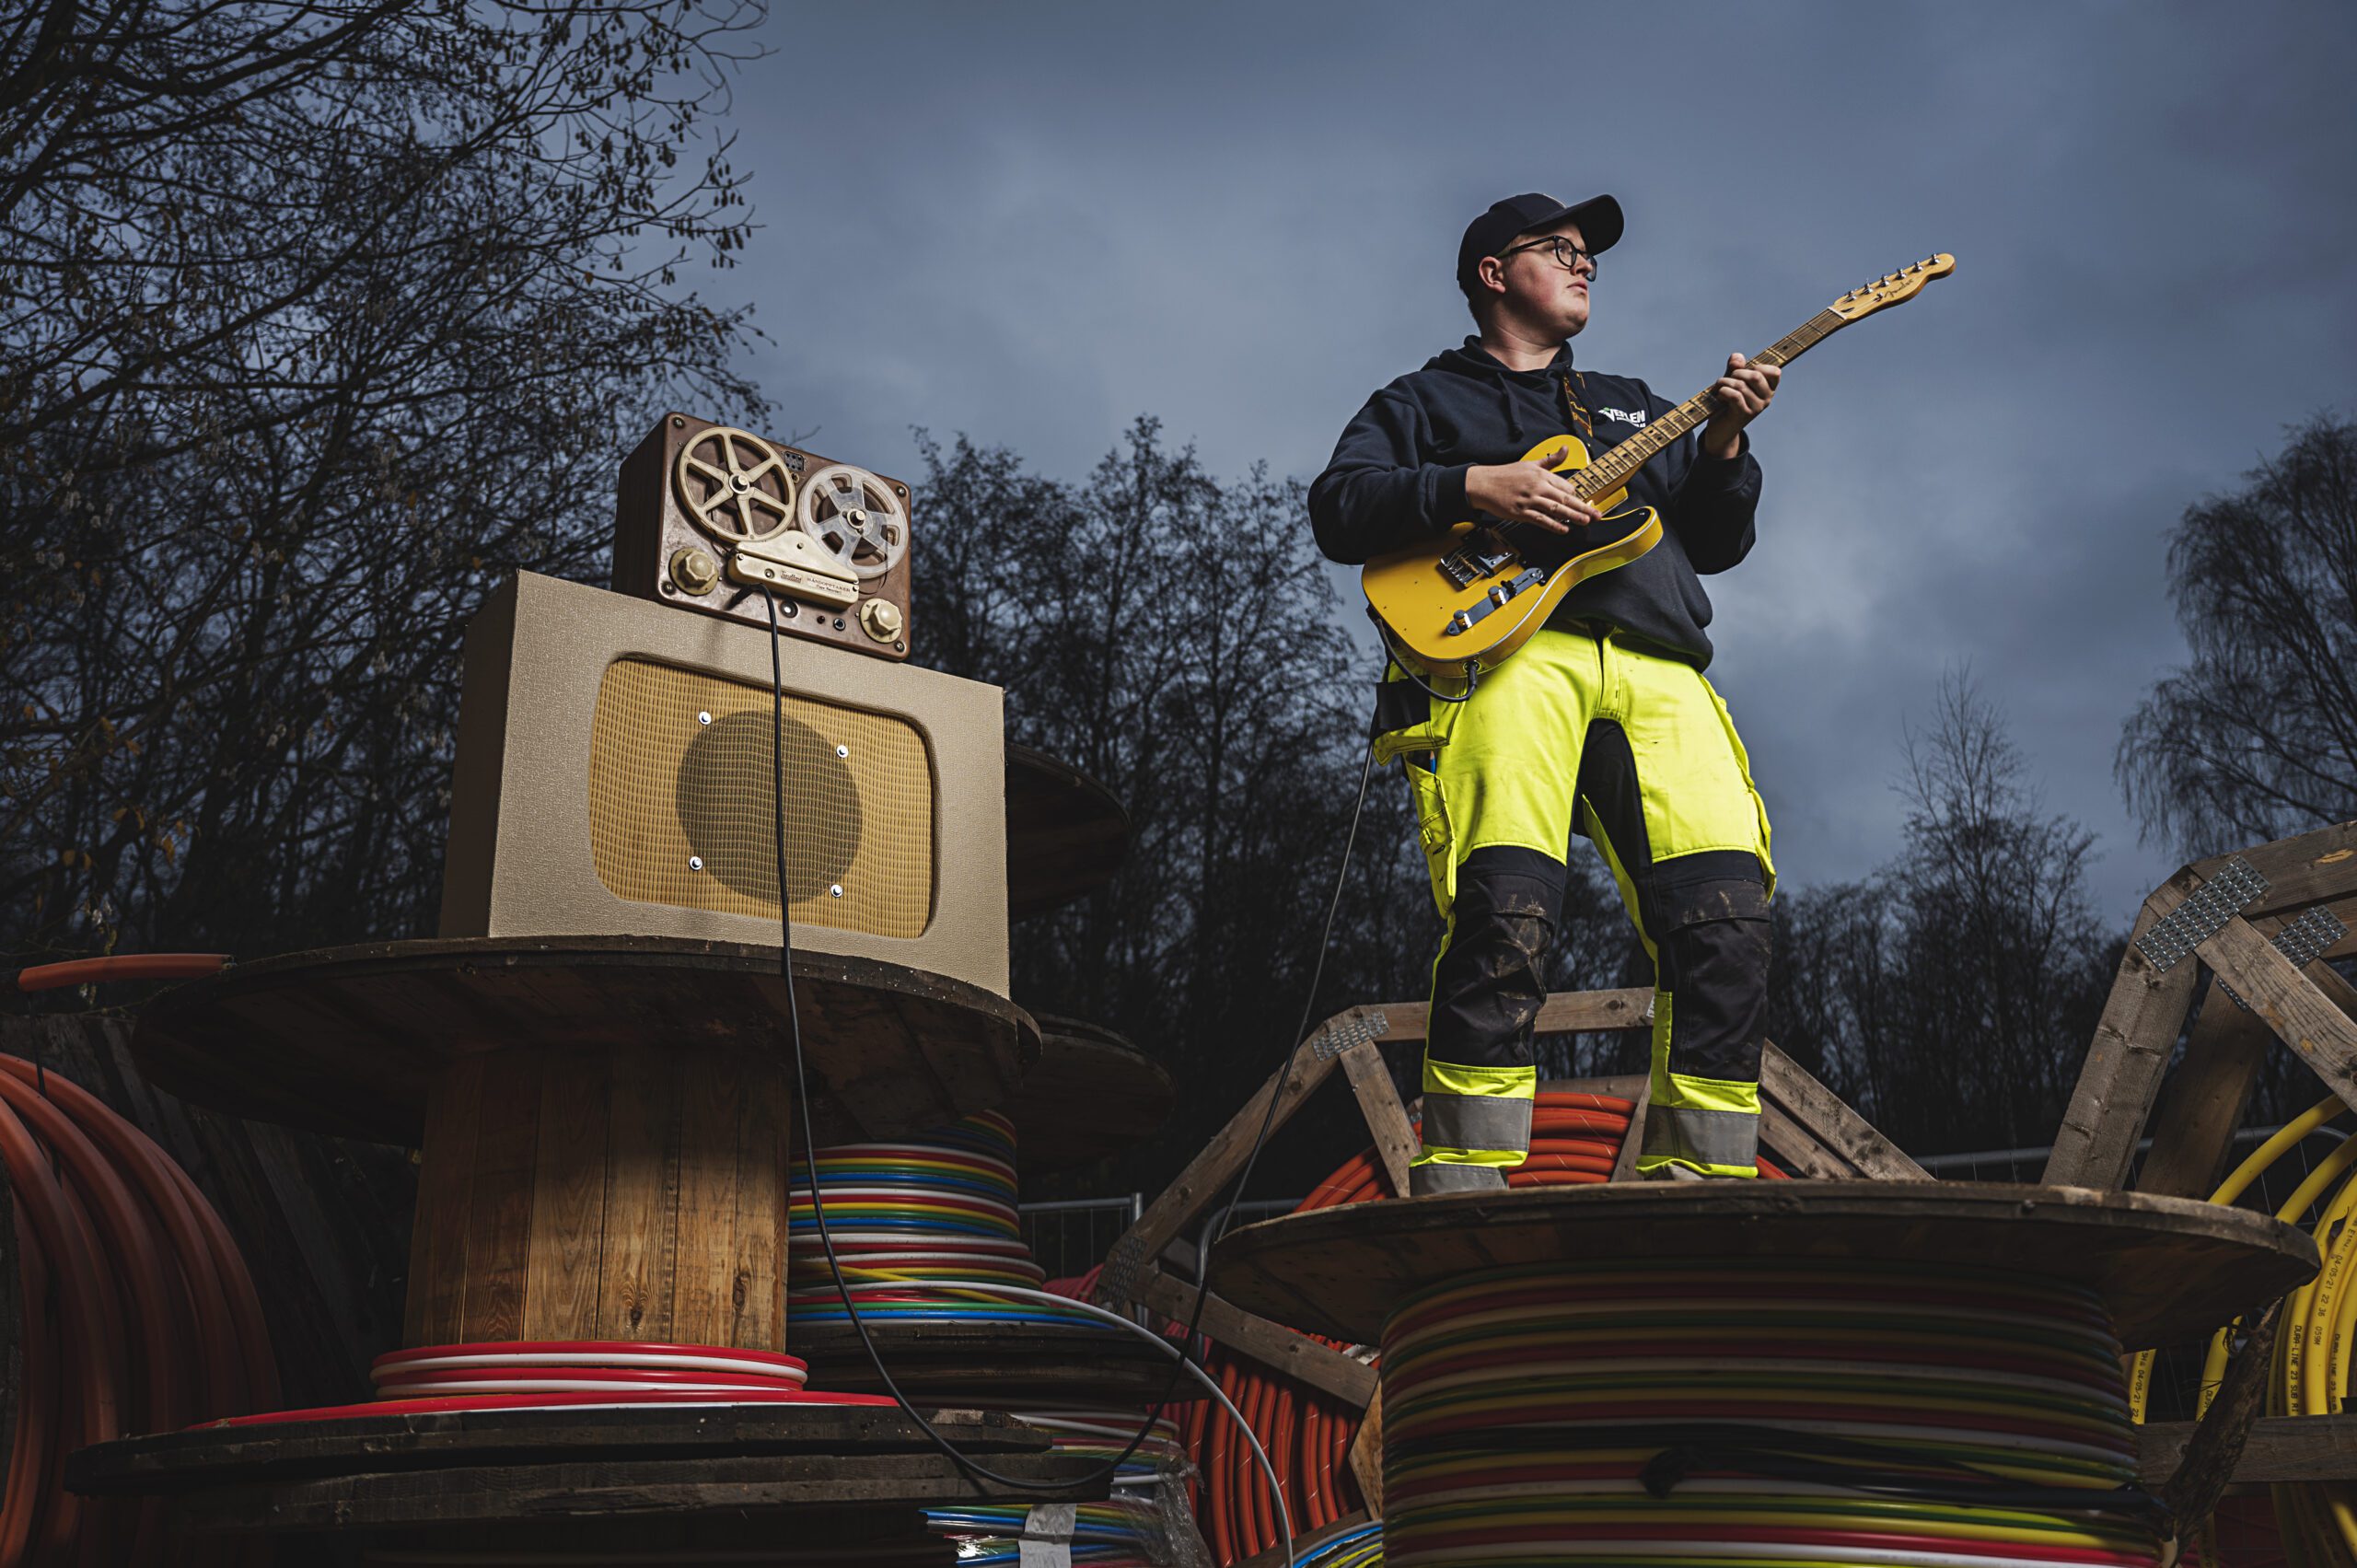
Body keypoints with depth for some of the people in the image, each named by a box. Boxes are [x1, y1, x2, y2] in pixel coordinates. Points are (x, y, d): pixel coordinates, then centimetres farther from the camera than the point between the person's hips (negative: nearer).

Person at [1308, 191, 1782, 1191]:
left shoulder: (1632, 406, 38)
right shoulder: (1424, 401, 25)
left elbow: (1714, 545, 30)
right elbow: (1335, 509, 7)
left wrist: (1724, 444, 12)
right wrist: (1474, 488, -6)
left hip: (1656, 669, 5)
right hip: (1507, 653, -4)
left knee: (1726, 913, -15)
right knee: (1508, 912, -25)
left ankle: (1699, 1189, -8)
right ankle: (1460, 1193, -20)